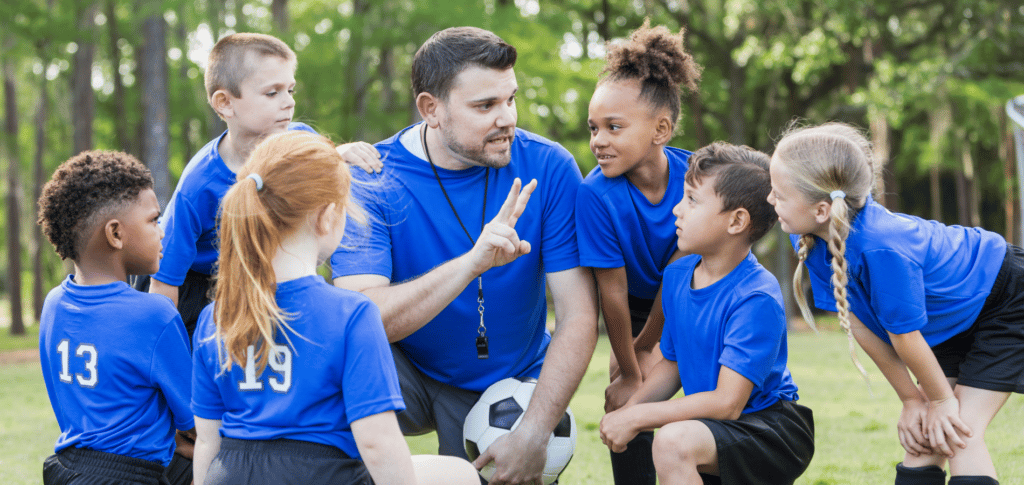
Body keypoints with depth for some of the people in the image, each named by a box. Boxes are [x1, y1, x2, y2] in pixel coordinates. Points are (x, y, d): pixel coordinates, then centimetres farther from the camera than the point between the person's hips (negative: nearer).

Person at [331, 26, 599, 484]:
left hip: (511, 384, 1)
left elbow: (578, 317, -14)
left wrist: (533, 433, -22)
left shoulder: (548, 168, -14)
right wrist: (473, 261, -42)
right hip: (408, 374, -1)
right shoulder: (371, 183, -17)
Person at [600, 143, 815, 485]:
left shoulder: (756, 298, -23)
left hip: (774, 431, -8)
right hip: (717, 430, 8)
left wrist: (638, 417, -22)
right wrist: (627, 411, -3)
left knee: (673, 441, -33)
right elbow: (672, 362, 15)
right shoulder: (676, 276, 2)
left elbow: (728, 403, -26)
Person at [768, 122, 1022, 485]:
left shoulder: (882, 248, -42)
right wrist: (911, 398, -4)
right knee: (920, 434, 1)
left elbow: (905, 336, -26)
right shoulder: (810, 237, -17)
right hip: (954, 322, 8)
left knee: (957, 433, -15)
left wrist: (941, 399, -11)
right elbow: (857, 322, -9)